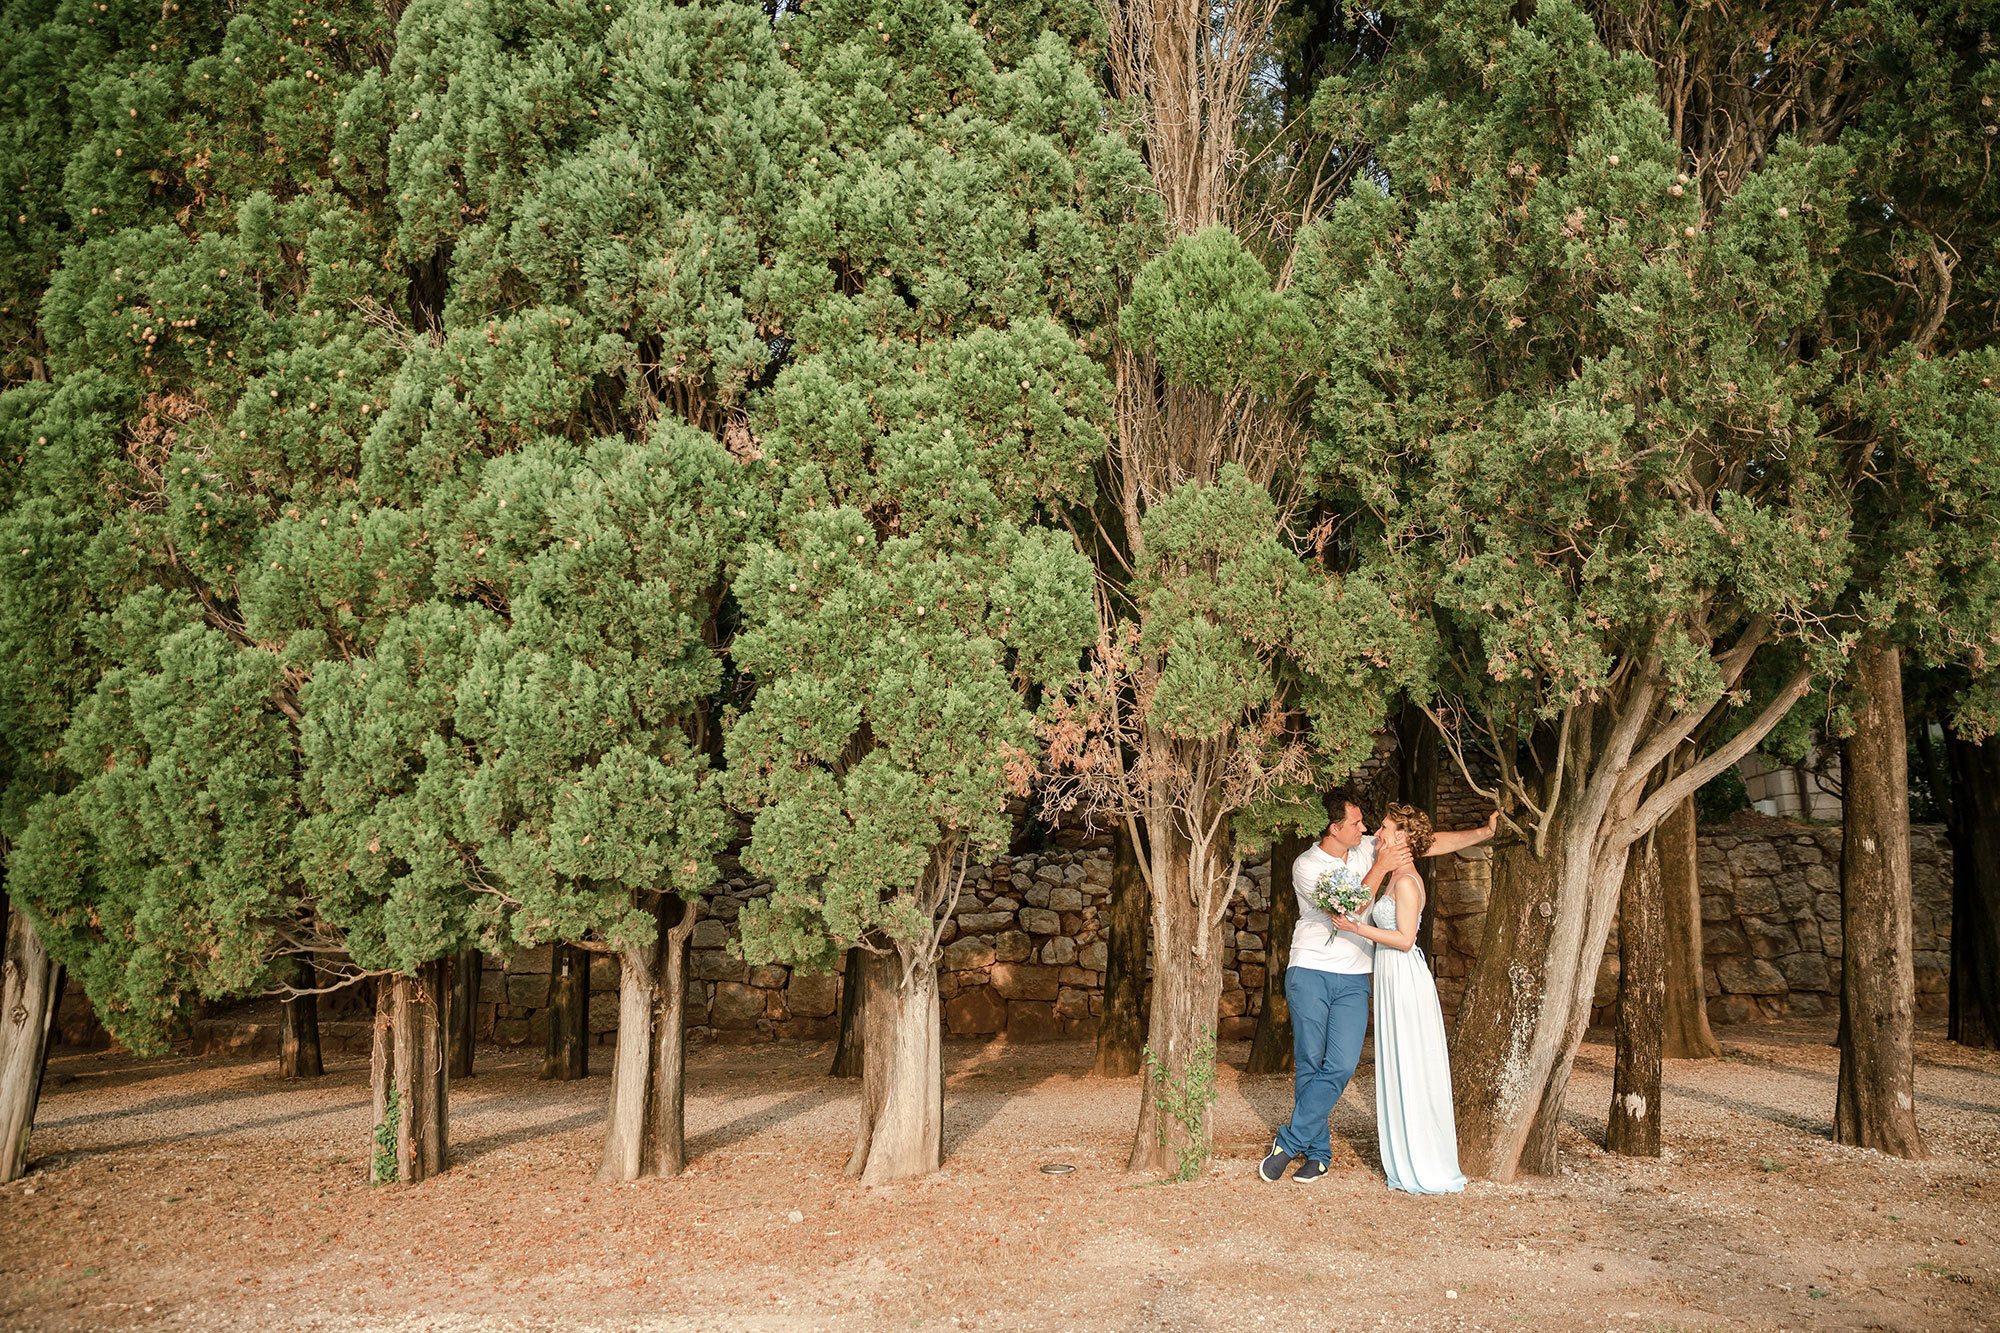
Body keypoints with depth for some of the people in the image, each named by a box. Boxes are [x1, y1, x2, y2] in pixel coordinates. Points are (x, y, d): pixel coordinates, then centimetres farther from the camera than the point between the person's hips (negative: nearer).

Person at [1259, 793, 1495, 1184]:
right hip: (1310, 974, -3)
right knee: (1309, 1064, -2)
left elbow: (1430, 843, 13)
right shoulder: (1306, 865, -8)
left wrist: (1485, 832, 11)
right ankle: (1318, 1153, 12)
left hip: (1354, 979, 3)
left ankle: (1290, 1141, -1)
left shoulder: (1368, 849, 7)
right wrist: (1380, 869, -14)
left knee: (1341, 1065, -10)